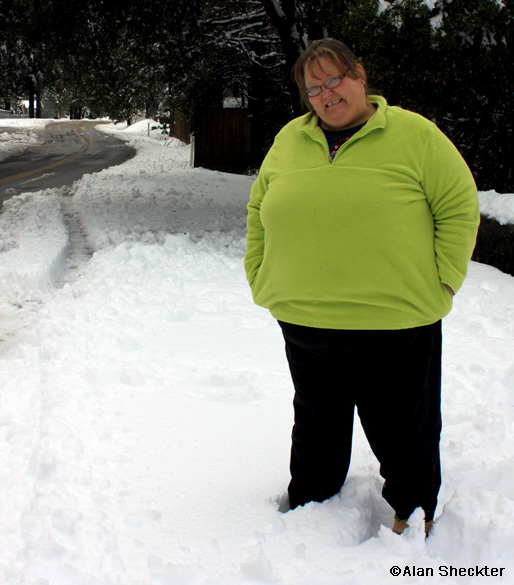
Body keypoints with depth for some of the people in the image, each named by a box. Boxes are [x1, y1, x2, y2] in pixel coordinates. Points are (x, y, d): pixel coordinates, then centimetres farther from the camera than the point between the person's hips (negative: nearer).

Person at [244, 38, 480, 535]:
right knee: (317, 426, 20)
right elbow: (259, 209, 17)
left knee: (401, 430, 10)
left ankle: (413, 514, 33)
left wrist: (441, 285, -9)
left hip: (396, 324, -3)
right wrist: (261, 278, 9)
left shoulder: (414, 135, -4)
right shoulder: (289, 141, 8)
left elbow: (459, 206, -4)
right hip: (304, 321, 4)